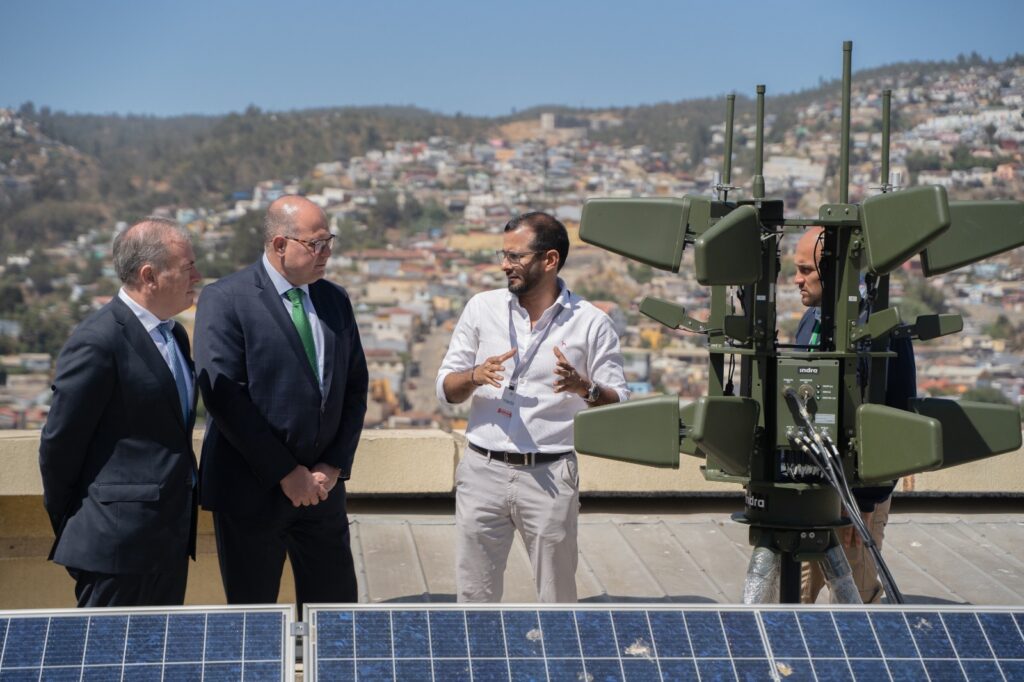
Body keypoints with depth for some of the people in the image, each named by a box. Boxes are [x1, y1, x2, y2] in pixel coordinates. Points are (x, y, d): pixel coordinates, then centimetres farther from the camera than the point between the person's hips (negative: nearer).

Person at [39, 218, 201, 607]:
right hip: (119, 541, -9)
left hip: (171, 536, 9)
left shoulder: (173, 335, 13)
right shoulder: (98, 342, -16)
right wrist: (68, 527, -2)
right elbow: (60, 441, -12)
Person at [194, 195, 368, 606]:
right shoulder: (224, 300, -9)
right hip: (253, 491, -5)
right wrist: (284, 472, -16)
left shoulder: (335, 300, 10)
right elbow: (223, 396, -16)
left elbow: (355, 388, 11)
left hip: (323, 485, 5)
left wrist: (335, 465, -2)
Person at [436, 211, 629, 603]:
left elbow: (619, 405, 0)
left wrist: (584, 387, -21)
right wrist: (474, 377, -14)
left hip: (549, 476, -2)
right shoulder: (482, 308, 6)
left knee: (557, 594, 6)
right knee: (474, 592, 7)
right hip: (483, 470, 2)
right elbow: (445, 390, 8)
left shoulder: (590, 323, -1)